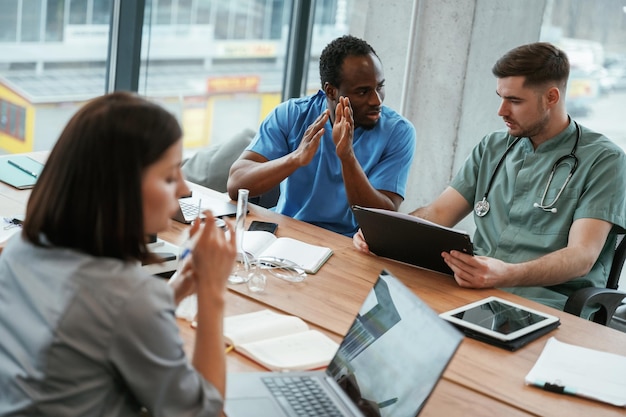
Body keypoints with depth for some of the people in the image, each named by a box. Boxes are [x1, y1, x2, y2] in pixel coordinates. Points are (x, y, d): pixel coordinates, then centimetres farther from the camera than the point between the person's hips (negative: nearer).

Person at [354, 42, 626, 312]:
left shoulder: (603, 160, -1)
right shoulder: (492, 148, 17)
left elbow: (582, 256, -13)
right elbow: (438, 213, 14)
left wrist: (508, 275, -32)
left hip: (547, 301, -5)